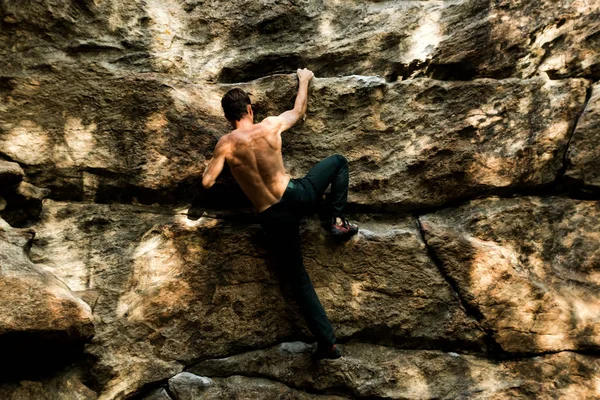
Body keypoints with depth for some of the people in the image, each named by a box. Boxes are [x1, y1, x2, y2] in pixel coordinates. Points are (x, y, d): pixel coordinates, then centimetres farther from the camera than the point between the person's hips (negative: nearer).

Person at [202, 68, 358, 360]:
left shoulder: (225, 144, -4)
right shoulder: (271, 126, 0)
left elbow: (207, 182, -3)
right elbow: (299, 111, 19)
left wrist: (216, 159, 18)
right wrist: (304, 80, 36)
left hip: (274, 218, 0)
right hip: (297, 196, 0)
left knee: (298, 280, 12)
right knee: (338, 161, 25)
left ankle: (327, 343, 13)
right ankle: (338, 222, 17)